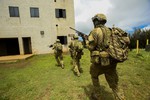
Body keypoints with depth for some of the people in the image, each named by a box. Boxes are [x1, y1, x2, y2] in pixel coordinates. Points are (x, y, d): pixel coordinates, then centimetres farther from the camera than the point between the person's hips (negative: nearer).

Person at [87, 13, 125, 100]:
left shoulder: (95, 31, -9)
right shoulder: (110, 31, 12)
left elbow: (91, 47, -11)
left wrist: (87, 41, 9)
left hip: (100, 62, -5)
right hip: (112, 62, 6)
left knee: (94, 76, 24)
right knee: (114, 85, 16)